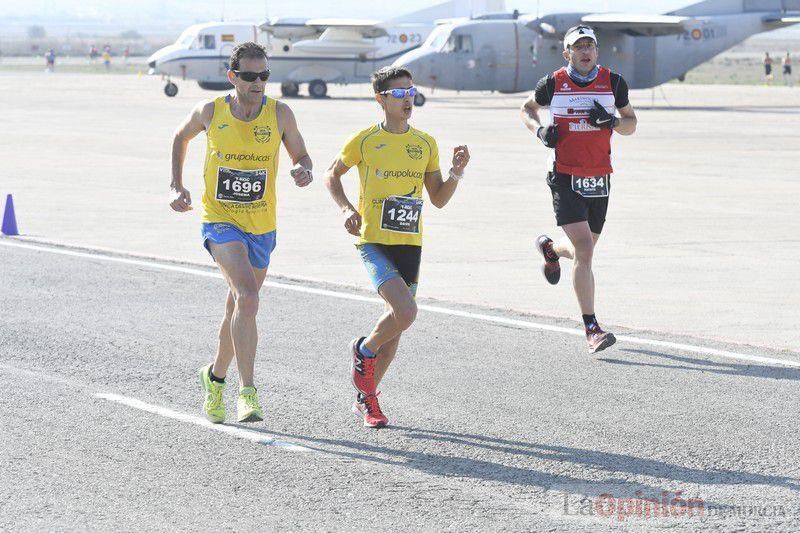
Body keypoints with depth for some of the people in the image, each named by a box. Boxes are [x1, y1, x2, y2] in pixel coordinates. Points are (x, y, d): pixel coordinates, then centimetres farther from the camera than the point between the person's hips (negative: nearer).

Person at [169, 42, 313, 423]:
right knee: (247, 296, -24)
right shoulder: (210, 112, -6)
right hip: (220, 220, -3)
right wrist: (177, 187, 7)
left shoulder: (279, 114, -6)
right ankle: (247, 392, -25)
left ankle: (216, 376, 41)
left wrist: (304, 171, -20)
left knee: (238, 308, 15)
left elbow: (301, 156, 3)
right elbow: (181, 137, 14)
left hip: (261, 226, 3)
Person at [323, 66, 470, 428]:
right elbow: (332, 175, 11)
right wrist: (347, 209, -5)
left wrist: (456, 173, -6)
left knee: (396, 323, 8)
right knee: (405, 312, -23)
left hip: (410, 245, 5)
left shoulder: (426, 144, 8)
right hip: (374, 242, -5)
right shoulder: (365, 141, -4)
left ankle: (366, 398, 25)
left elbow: (439, 199, 12)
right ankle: (364, 350, 7)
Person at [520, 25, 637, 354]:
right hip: (565, 178, -3)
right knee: (584, 250, -16)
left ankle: (550, 249, 52)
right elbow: (528, 109, 16)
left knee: (583, 250, 15)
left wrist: (612, 121, -13)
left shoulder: (613, 82, 2)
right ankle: (591, 330, -13)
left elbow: (631, 124, 10)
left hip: (599, 178, 3)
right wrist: (540, 130, -5)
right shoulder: (553, 83, -2)